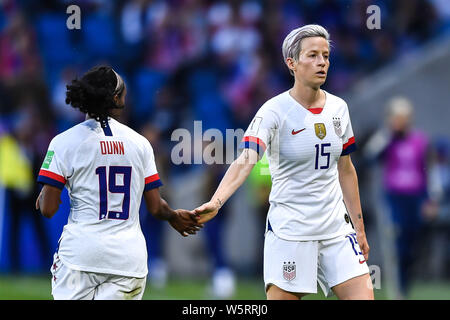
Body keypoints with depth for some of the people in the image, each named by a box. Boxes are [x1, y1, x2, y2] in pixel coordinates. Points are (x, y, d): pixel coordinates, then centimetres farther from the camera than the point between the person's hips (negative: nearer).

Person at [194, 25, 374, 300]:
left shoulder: (338, 108, 6)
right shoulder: (275, 111, -11)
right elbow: (245, 162, -25)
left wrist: (359, 229, 17)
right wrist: (215, 202, -42)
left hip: (336, 229, 5)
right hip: (289, 232, -5)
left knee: (364, 295, -4)